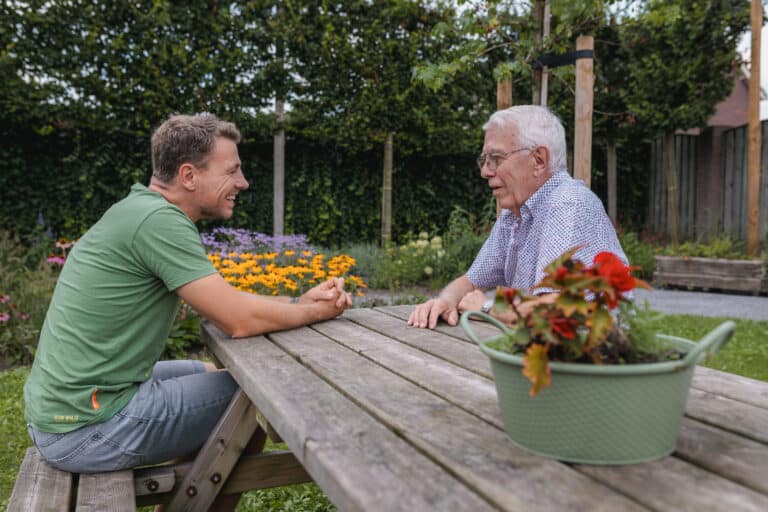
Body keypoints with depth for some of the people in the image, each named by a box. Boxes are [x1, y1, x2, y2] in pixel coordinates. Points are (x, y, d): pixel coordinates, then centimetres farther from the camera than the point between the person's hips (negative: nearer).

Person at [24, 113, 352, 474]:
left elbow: (225, 301, 10)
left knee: (208, 373, 26)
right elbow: (240, 320, -24)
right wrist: (319, 311, -8)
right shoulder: (160, 219, -21)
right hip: (88, 428, -9)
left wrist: (299, 302, -1)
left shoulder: (142, 211, 8)